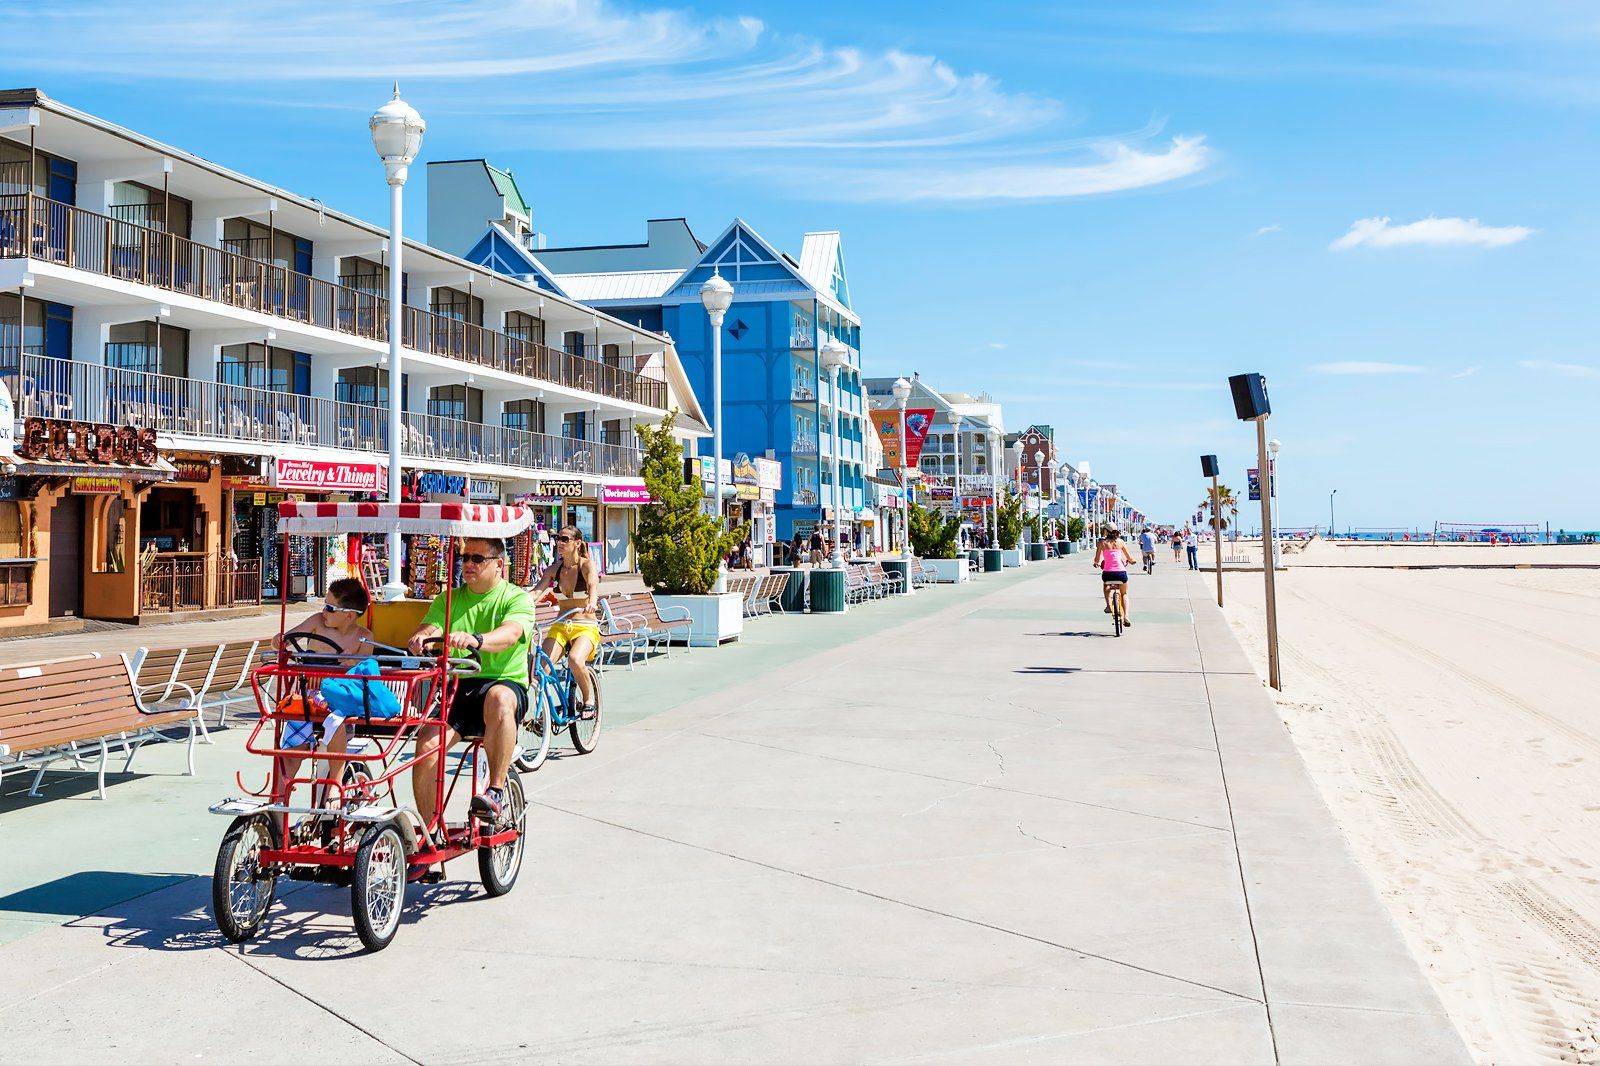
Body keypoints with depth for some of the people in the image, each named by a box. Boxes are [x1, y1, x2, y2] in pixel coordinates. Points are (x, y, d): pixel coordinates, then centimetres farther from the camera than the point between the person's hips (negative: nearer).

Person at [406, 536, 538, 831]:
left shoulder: (517, 599, 2)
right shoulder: (449, 599, 16)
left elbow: (509, 634, -19)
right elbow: (429, 627, -2)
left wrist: (475, 640, -41)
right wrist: (418, 639, -27)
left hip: (506, 683, -3)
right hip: (457, 686, 3)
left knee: (498, 697, -40)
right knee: (427, 745, -22)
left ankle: (496, 790, -29)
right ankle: (429, 830, -5)